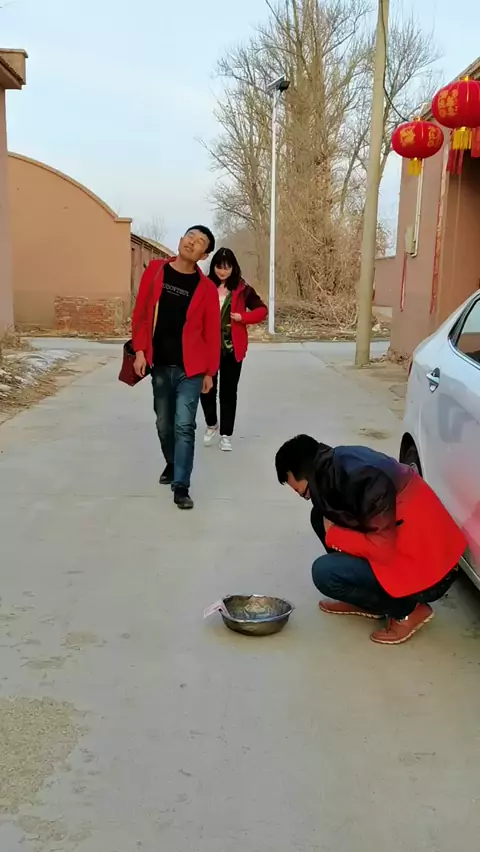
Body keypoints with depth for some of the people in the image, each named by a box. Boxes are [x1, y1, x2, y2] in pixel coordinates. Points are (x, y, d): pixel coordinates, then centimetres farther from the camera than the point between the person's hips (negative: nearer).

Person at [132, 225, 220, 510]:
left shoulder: (206, 288, -3)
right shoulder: (155, 271, 3)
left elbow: (212, 332, -1)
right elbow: (141, 313, 4)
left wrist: (210, 371, -2)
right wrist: (140, 350, -4)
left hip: (190, 368, -2)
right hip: (160, 365, 3)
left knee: (184, 426, -8)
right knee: (164, 424, 15)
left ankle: (181, 486, -3)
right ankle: (172, 464, 40)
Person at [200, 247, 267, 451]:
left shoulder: (242, 289, 0)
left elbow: (262, 310, 4)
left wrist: (243, 317, -12)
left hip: (232, 349, 0)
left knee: (228, 392, 7)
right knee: (207, 389, 2)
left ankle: (226, 435, 17)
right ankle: (211, 424, 30)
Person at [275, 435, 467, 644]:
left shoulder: (362, 477, -26)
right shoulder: (339, 465, 0)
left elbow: (383, 549, -25)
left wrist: (333, 535, -12)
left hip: (429, 572, -9)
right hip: (399, 550, 9)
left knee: (325, 573, -18)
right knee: (321, 516, 6)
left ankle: (407, 610, -1)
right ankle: (365, 601, 15)